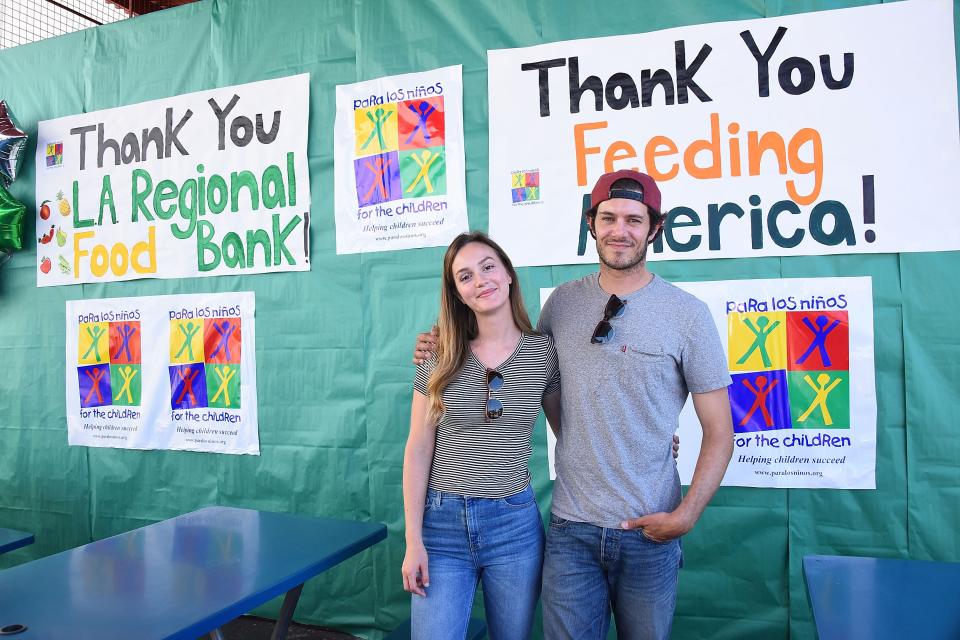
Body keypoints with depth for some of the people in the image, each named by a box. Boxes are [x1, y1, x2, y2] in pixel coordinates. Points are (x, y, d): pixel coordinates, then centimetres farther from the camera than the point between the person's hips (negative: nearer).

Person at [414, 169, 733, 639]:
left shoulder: (687, 314, -6)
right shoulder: (564, 301, 2)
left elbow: (719, 433, -2)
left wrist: (686, 515, -12)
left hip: (649, 531, -1)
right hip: (571, 528, 2)